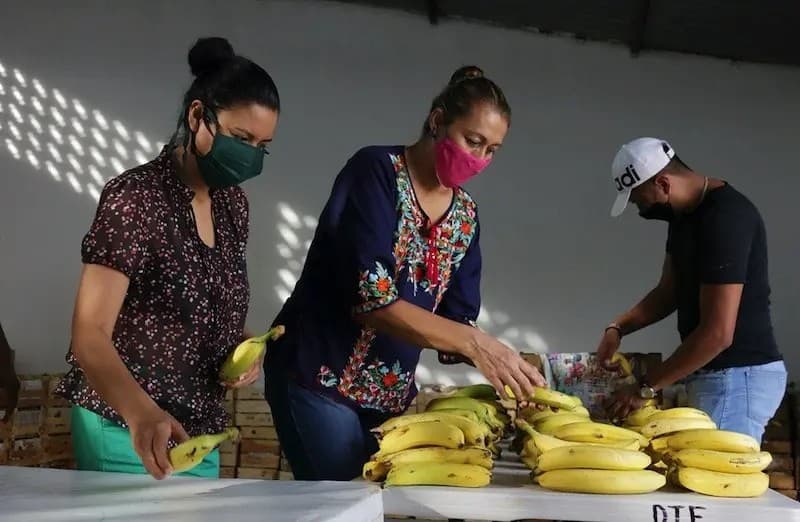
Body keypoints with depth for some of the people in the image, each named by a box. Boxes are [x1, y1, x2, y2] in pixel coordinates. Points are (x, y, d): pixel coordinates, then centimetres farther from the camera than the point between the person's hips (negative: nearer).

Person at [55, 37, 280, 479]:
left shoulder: (232, 203, 4)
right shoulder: (134, 198, -17)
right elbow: (90, 334, -25)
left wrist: (242, 346, -4)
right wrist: (141, 412, -43)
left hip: (197, 430, 7)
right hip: (125, 429, -7)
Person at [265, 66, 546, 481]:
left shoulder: (466, 214, 7)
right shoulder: (376, 170, -12)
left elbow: (456, 322, 6)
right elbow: (371, 298, -23)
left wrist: (502, 360, -13)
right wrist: (475, 343, -28)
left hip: (392, 393, 6)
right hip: (322, 376, -6)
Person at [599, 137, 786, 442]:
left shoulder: (725, 218, -21)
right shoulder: (685, 214, 10)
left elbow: (718, 333, -24)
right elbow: (669, 291, 19)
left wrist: (646, 388, -18)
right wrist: (618, 328, 3)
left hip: (738, 377, -9)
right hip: (715, 374, 9)